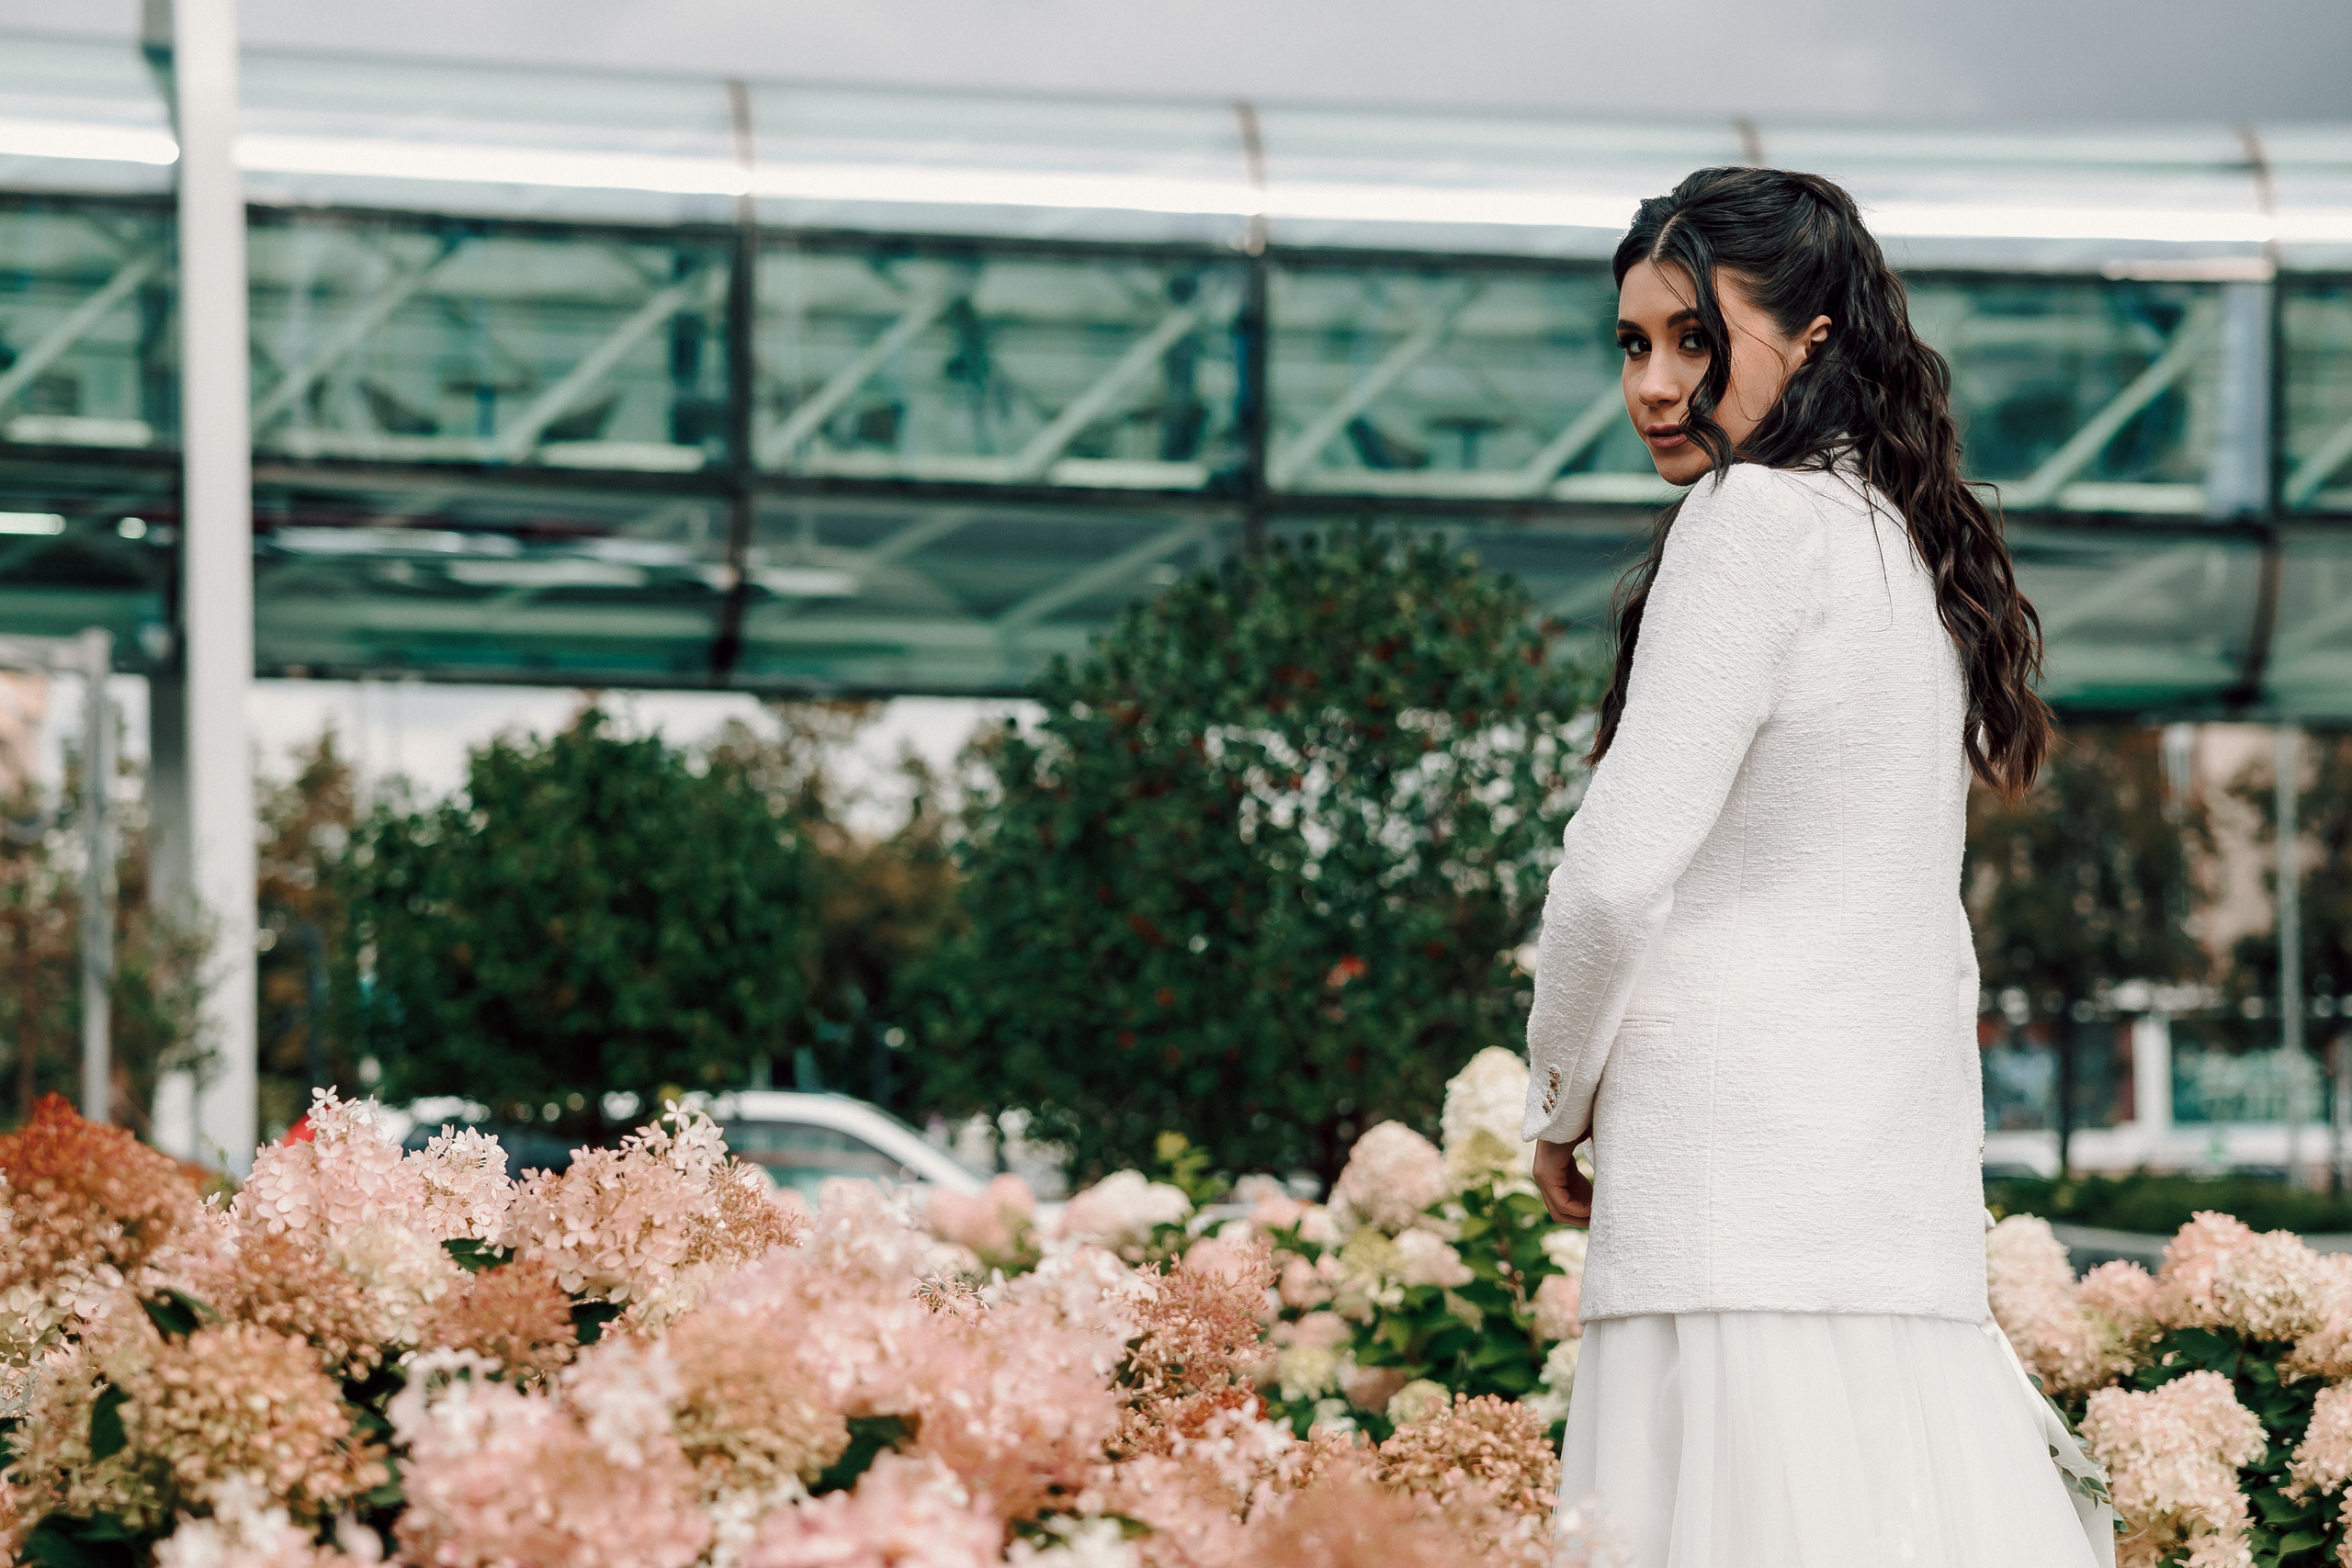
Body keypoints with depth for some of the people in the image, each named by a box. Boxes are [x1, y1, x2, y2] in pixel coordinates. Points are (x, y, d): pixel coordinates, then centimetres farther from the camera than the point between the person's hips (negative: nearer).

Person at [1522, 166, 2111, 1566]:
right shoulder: (1911, 542, 18)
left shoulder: (1758, 520, -8)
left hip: (1742, 1162, -9)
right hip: (1906, 1180, 9)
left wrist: (1562, 1103, 1)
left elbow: (1619, 870, -14)